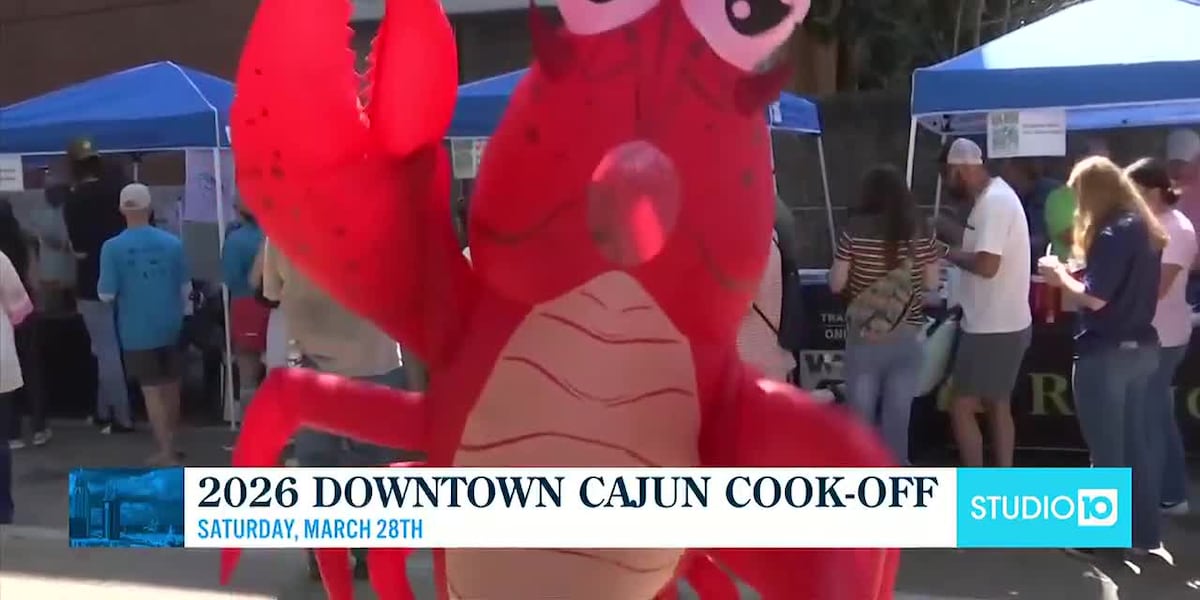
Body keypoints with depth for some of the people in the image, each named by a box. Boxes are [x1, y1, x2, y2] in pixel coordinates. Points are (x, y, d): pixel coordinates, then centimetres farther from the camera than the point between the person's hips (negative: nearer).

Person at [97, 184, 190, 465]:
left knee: (152, 390, 4)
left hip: (138, 330, -3)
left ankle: (166, 452, 5)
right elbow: (186, 288, 0)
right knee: (171, 386, 17)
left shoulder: (113, 247, -13)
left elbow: (106, 295, -11)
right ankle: (172, 441, 31)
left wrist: (101, 285, 10)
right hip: (170, 327, 3)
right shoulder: (172, 242, -6)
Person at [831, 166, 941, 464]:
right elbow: (932, 285, 3)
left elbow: (836, 284, -6)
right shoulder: (920, 236, -4)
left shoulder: (854, 233, -10)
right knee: (898, 413, 12)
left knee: (861, 412, 11)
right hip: (906, 338, 2)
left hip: (863, 337, -2)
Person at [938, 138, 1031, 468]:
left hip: (992, 328, -11)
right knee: (998, 407, 17)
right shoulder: (994, 196, 12)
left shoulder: (994, 201, -20)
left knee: (961, 408, -3)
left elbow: (987, 264, -27)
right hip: (1002, 325, 11)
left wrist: (949, 253, -14)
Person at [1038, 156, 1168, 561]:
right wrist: (1075, 273, 10)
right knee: (1138, 445, 15)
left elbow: (1095, 298, -21)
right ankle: (1144, 533, 24)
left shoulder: (1112, 233, -18)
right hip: (1141, 348, 9)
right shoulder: (1144, 228, 10)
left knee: (1106, 449, 2)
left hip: (1106, 353, -9)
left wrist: (1060, 276, -6)